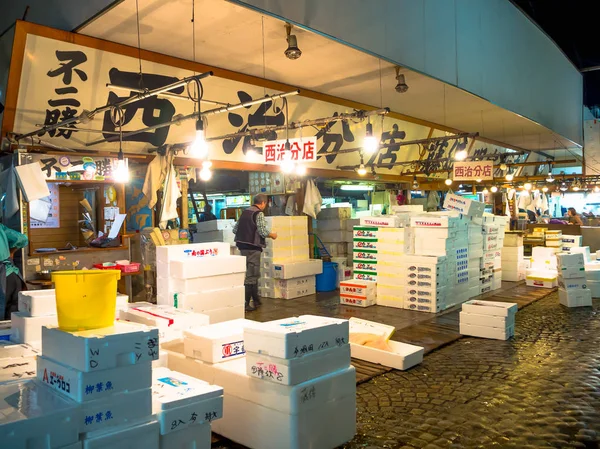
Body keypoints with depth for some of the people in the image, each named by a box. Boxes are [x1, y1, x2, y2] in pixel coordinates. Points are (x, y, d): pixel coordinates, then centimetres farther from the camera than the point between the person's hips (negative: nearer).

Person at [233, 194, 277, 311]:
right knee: (251, 275, -4)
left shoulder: (245, 212, 13)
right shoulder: (259, 213, -10)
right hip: (253, 247, -8)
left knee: (253, 274, 18)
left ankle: (256, 300, 28)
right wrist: (272, 235, 1)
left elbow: (235, 229, 14)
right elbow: (263, 231, -18)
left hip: (243, 246, 8)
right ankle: (245, 304, -5)